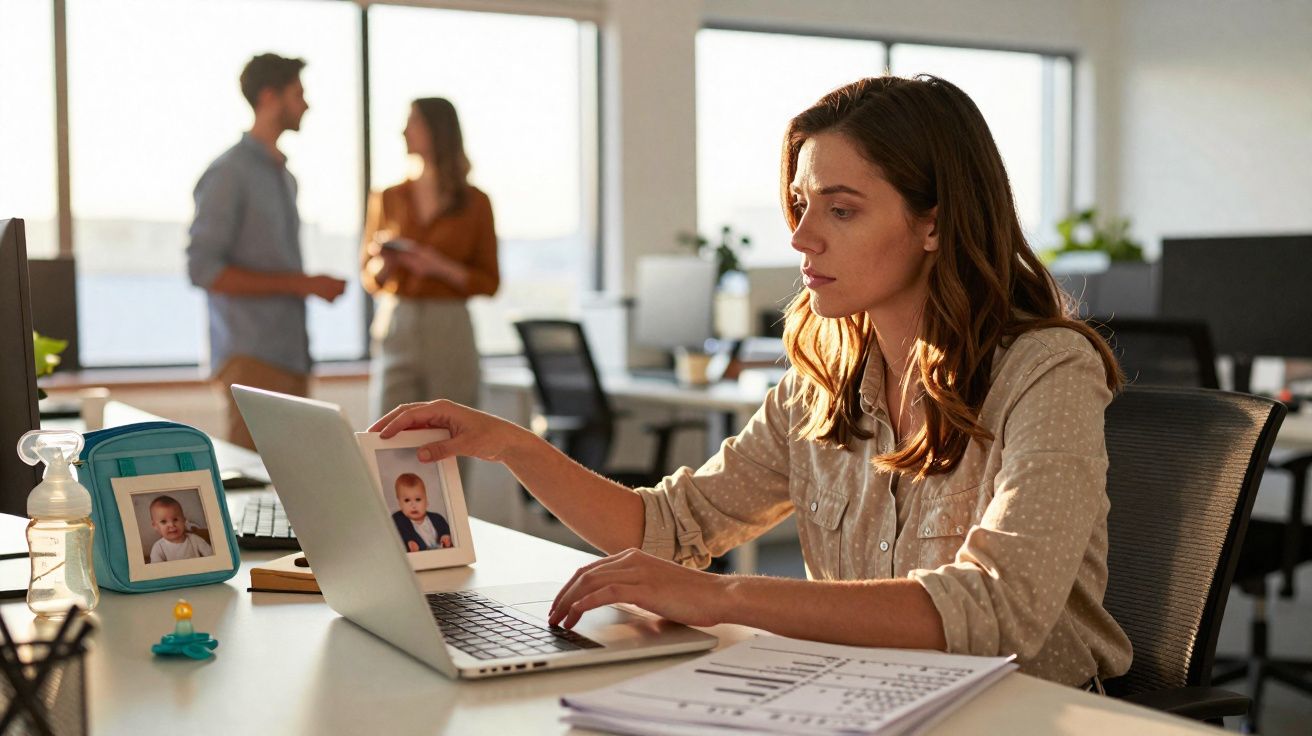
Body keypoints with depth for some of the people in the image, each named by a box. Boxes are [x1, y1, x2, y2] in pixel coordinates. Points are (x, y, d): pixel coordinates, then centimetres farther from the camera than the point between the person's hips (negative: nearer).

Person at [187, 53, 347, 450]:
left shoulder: (284, 175, 19)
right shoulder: (228, 174, -7)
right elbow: (204, 269, -15)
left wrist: (315, 286, 5)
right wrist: (301, 284, -16)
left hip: (291, 357, 8)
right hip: (252, 358, -8)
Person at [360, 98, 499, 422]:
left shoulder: (475, 202, 3)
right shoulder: (388, 198, 9)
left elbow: (489, 282, 3)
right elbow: (369, 278, 14)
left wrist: (442, 268, -12)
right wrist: (385, 263, -8)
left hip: (451, 333, -2)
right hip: (395, 326, 2)